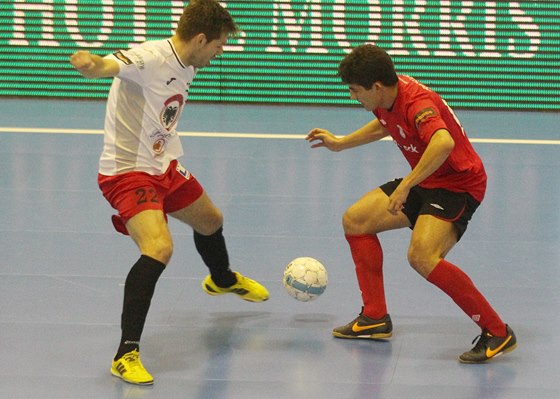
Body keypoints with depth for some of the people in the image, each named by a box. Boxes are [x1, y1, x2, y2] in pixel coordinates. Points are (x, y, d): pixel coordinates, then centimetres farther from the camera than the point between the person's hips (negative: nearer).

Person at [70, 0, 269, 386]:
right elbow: (106, 66, -46)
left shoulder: (186, 67, 3)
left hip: (165, 167, 10)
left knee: (210, 221, 29)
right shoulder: (149, 58, -25)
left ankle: (223, 279, 65)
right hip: (128, 172, -10)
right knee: (159, 248, -29)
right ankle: (127, 354, -22)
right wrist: (89, 63, -69)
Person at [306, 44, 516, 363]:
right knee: (355, 220, 10)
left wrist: (406, 185, -46)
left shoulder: (416, 102, -28)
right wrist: (340, 143, 33)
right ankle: (375, 319, 18)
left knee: (422, 256, -31)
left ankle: (497, 333, -20)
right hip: (425, 182, 10)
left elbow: (444, 143, -49)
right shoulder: (386, 99, 1)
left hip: (459, 184, -10)